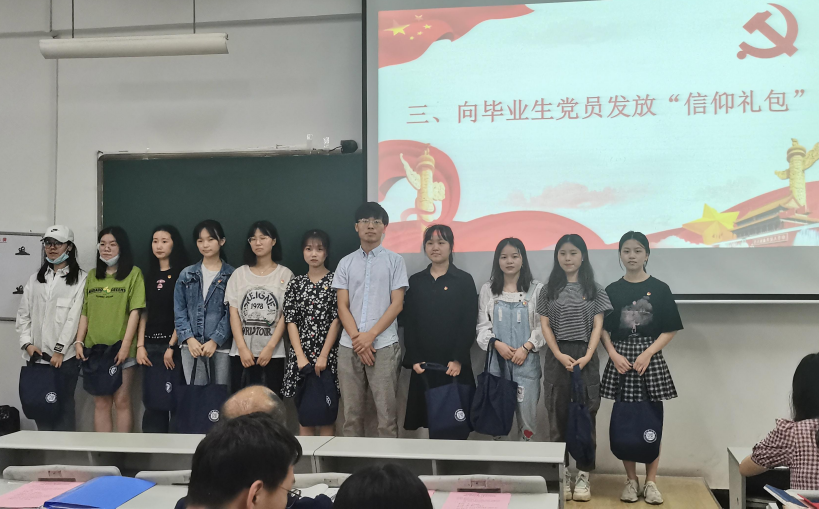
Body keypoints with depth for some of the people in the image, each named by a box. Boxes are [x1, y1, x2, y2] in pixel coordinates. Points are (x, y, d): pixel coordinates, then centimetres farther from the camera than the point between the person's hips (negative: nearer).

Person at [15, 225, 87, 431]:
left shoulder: (80, 279, -2)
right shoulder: (35, 279, 16)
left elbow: (75, 317, -9)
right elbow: (23, 314, 12)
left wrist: (59, 350, -12)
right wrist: (27, 343, -1)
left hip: (65, 356, -5)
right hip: (37, 356, 5)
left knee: (63, 406, -2)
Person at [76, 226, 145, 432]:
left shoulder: (134, 273, -1)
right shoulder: (92, 275, 14)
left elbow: (135, 312, -7)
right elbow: (84, 312, 13)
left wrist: (125, 345, -14)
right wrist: (79, 341, 3)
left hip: (121, 348, -4)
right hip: (94, 348, 4)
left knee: (121, 400, -1)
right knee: (101, 402, 7)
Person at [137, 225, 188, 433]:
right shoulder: (150, 276, 14)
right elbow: (144, 312, 12)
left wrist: (172, 346, -14)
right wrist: (140, 345, 2)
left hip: (173, 344, -5)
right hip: (150, 345, 5)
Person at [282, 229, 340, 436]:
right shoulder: (295, 283, 9)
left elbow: (337, 321, -4)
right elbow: (290, 321, 5)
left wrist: (323, 356, -10)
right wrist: (301, 356, -6)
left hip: (328, 355, -3)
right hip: (300, 355, 3)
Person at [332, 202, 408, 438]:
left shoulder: (394, 261, 3)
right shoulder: (346, 263, 10)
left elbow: (397, 304, -3)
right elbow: (342, 306, 5)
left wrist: (370, 335, -11)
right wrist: (357, 338, -9)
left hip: (384, 345, -3)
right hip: (349, 346, 3)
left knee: (386, 412, -1)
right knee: (351, 412, 8)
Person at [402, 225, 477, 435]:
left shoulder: (464, 280, 2)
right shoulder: (415, 281, 10)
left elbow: (469, 324, -4)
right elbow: (409, 324, 7)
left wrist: (458, 359, -13)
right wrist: (414, 359, -4)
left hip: (454, 364, -2)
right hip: (423, 364, 3)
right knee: (426, 420, 3)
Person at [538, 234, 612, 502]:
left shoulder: (594, 289, 5)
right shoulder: (549, 289, 7)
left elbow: (598, 326, 1)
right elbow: (545, 325, 2)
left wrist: (587, 356, -12)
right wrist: (559, 355, -11)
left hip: (586, 358, -1)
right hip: (557, 358, 1)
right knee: (558, 417, 4)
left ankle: (583, 475, 7)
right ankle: (561, 473, 11)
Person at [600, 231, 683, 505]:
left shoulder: (660, 289, 2)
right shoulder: (612, 291, 6)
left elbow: (669, 330, 0)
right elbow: (604, 329, 6)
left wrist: (648, 353, -12)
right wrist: (614, 354, -9)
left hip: (650, 359, -1)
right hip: (621, 359, 1)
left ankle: (651, 481, 13)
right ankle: (631, 480, 15)